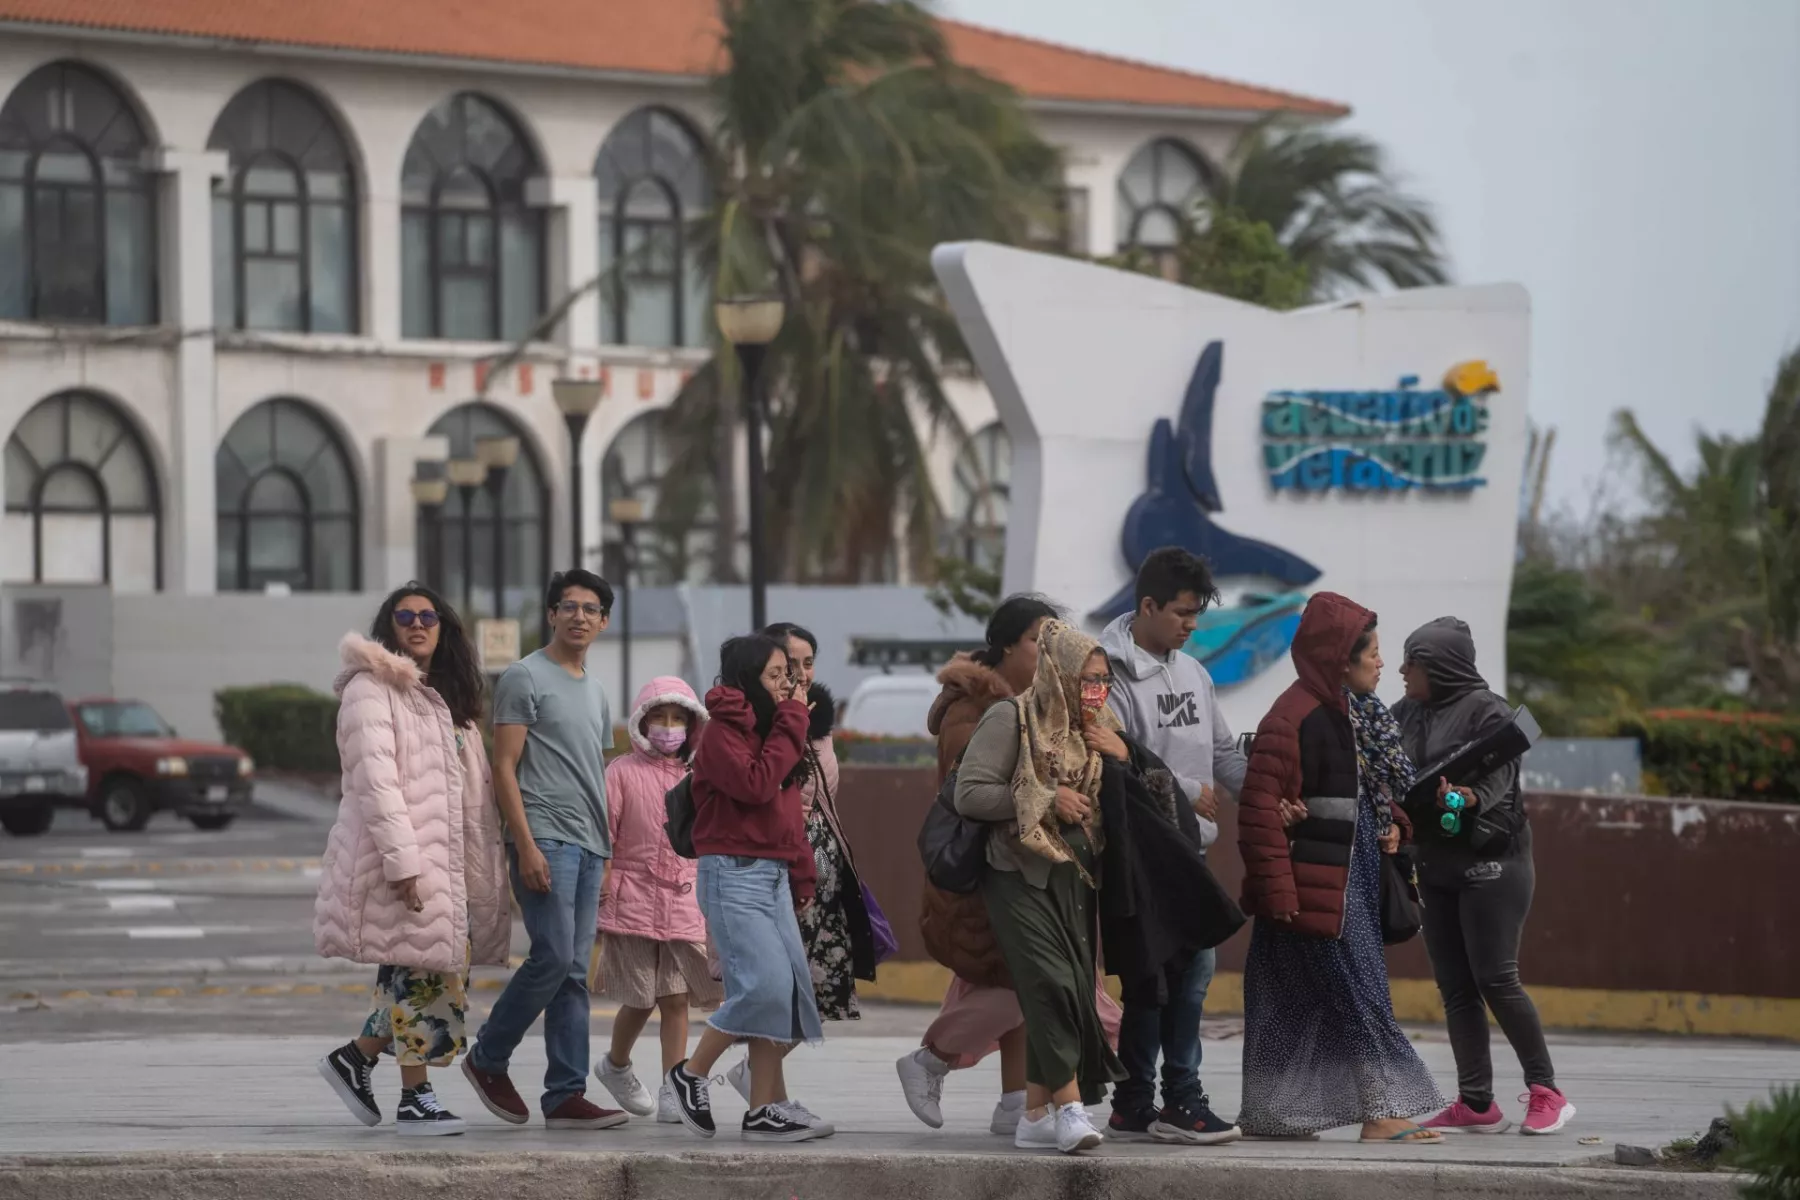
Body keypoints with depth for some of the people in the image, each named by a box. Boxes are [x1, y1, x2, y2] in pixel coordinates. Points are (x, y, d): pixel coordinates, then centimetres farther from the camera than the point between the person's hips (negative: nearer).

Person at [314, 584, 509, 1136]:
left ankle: (355, 1058, 20)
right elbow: (374, 779, -16)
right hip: (400, 857, -9)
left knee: (439, 973, 6)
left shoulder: (446, 697, 21)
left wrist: (484, 863, 14)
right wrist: (400, 860, -23)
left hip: (445, 857, 9)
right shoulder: (371, 688, -7)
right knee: (421, 972, -8)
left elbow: (472, 788, 21)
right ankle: (415, 1099, -1)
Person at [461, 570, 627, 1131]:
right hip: (545, 839, -8)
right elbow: (504, 768, -9)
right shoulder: (525, 677, -3)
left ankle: (566, 1096, 3)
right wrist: (526, 846, -17)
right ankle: (488, 1059, 3)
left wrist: (605, 850, 18)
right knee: (554, 957, -15)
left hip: (588, 846, 8)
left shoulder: (595, 691, 21)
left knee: (573, 972, 4)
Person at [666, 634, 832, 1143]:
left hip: (773, 874, 9)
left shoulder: (770, 731, 18)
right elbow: (755, 784, -24)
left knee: (792, 985, 2)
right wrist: (792, 725, -15)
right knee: (765, 984, -18)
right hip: (733, 874, -9)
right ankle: (692, 1074, 0)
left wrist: (801, 873, 18)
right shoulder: (723, 732, -9)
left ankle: (769, 1107, 3)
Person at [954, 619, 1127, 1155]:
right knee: (1054, 983, -19)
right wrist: (1047, 802, -16)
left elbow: (1106, 803, 26)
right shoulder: (1012, 719, -8)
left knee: (1072, 989, 3)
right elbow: (969, 793, -13)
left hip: (1074, 877, 7)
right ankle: (1069, 1105, -19)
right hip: (1021, 875, -7)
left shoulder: (1097, 729, 12)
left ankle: (1037, 1115, 10)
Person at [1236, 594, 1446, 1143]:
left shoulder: (1358, 713, 14)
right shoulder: (1294, 717, -15)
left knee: (1302, 1001, 11)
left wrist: (1394, 821, 8)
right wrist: (1276, 890, -22)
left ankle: (1274, 1114, 15)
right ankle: (1381, 1112, -7)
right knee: (1358, 993, -9)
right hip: (1317, 886, -9)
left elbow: (1380, 783, 29)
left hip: (1354, 881, 9)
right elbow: (1261, 808, -19)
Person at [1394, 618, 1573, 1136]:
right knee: (1456, 988, 4)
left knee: (1495, 978, -11)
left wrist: (1469, 798, -37)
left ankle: (1546, 1091, -1)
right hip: (1436, 865, 7)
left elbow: (1497, 777, -17)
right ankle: (1476, 1104, 7)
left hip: (1490, 860, -7)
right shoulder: (1406, 715, 12)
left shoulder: (1487, 710, -8)